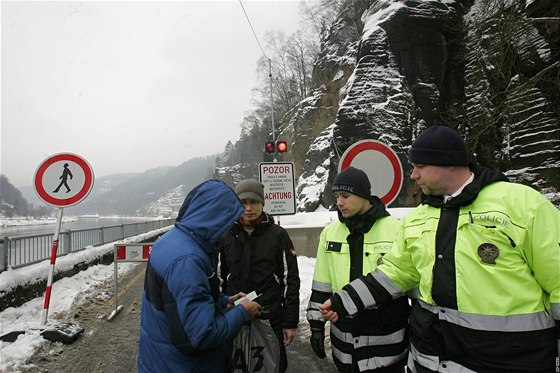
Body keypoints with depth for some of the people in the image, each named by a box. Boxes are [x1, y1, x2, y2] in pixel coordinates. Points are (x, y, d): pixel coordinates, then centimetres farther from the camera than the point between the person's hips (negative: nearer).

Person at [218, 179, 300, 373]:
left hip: (271, 321, -2)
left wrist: (290, 322, -4)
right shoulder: (226, 237, 1)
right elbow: (218, 279, 7)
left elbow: (290, 280, -3)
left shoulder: (278, 235, -4)